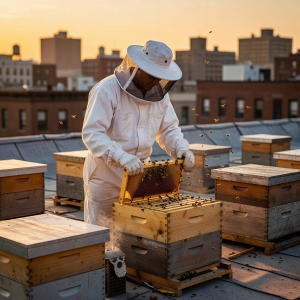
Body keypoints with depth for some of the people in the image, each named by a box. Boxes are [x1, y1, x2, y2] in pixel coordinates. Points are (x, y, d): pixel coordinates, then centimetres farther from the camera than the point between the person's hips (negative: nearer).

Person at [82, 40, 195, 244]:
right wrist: (122, 157, -38)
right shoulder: (107, 90, -19)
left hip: (138, 173, 6)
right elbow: (92, 134, -25)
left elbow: (169, 129, 9)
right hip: (106, 176, -5)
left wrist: (181, 148, -13)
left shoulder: (159, 92, 1)